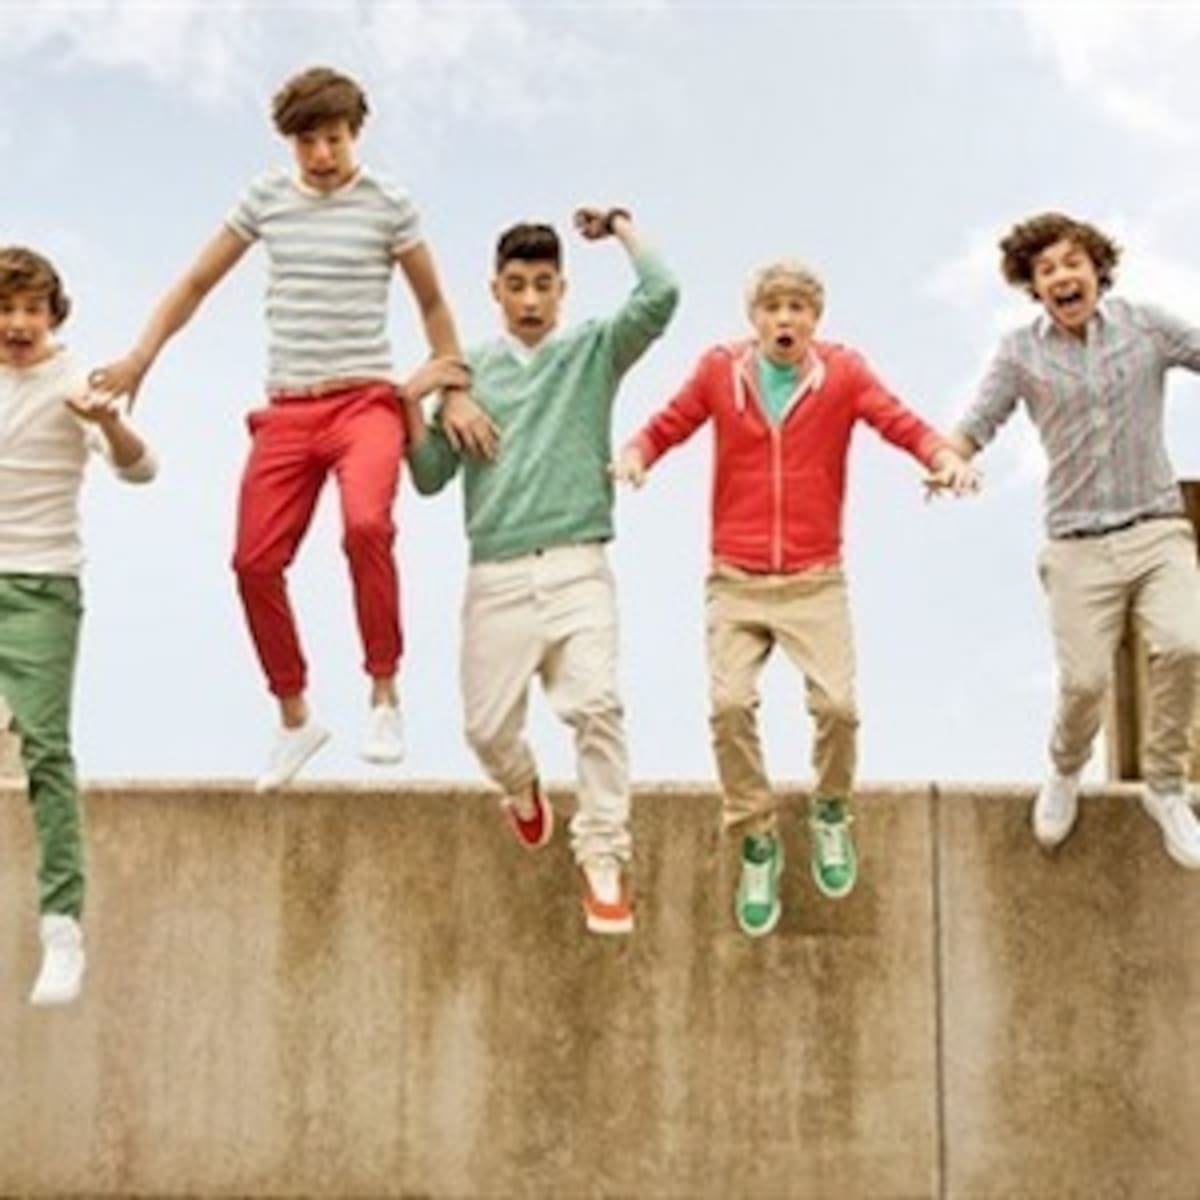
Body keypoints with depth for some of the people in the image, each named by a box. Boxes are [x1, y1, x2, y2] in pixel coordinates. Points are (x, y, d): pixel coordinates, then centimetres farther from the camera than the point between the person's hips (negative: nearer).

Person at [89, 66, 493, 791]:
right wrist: (140, 359, 4)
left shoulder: (388, 204, 1)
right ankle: (295, 717, 17)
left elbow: (433, 302, 10)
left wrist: (456, 391, 4)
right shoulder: (266, 199, 8)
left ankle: (385, 693, -15)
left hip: (365, 400, -4)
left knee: (366, 523, -31)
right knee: (256, 562, -2)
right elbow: (197, 284, 14)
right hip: (287, 409, 4)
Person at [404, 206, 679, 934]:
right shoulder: (470, 371, 12)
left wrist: (621, 227, 3)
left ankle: (606, 862, -10)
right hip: (495, 576, 2)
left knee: (595, 704, -19)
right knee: (489, 725, 3)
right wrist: (413, 406, -5)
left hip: (577, 569, -2)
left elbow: (661, 296, -9)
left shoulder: (595, 351, 9)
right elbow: (431, 478, 11)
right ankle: (524, 789, 39)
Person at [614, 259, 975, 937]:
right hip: (736, 580, 1)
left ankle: (831, 813, 20)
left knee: (837, 703, -13)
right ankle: (759, 843, 7)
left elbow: (901, 423, -5)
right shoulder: (720, 370, 1)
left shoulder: (842, 372, -1)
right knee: (730, 705, -15)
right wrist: (637, 453, -13)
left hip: (816, 579, 0)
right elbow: (669, 426, 8)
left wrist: (944, 456, -25)